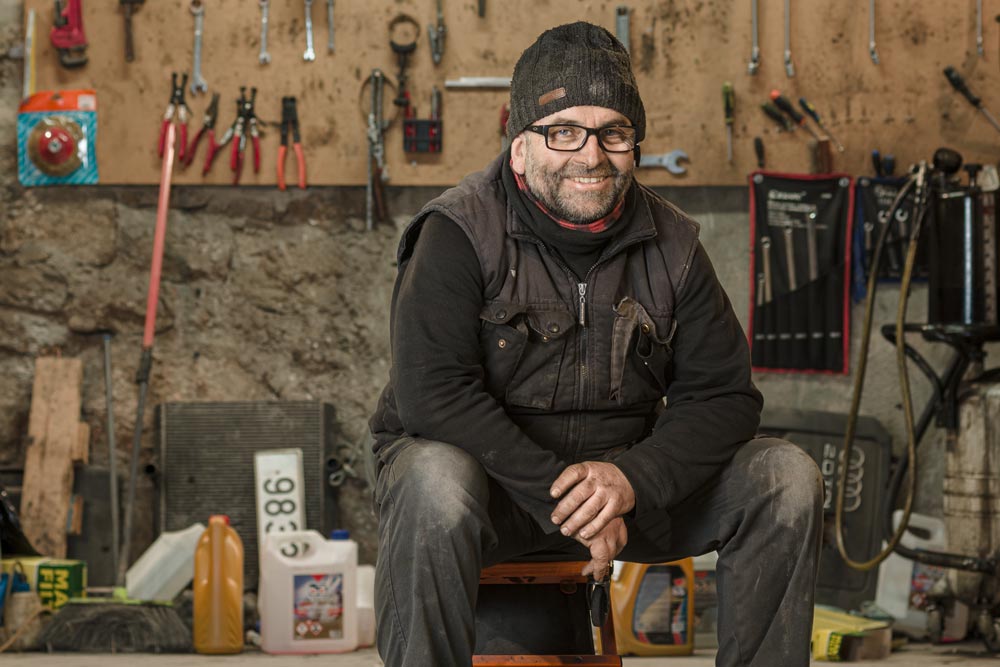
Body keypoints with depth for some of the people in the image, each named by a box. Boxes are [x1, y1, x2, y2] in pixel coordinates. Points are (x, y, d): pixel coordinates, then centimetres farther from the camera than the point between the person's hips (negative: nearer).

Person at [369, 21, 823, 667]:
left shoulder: (671, 244, 1)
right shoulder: (460, 234, -12)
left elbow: (722, 394, 0)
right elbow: (432, 390, -22)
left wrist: (633, 479, -20)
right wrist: (559, 496, -26)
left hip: (627, 478, 4)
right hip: (496, 473, -4)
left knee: (789, 476, -12)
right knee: (435, 484, -39)